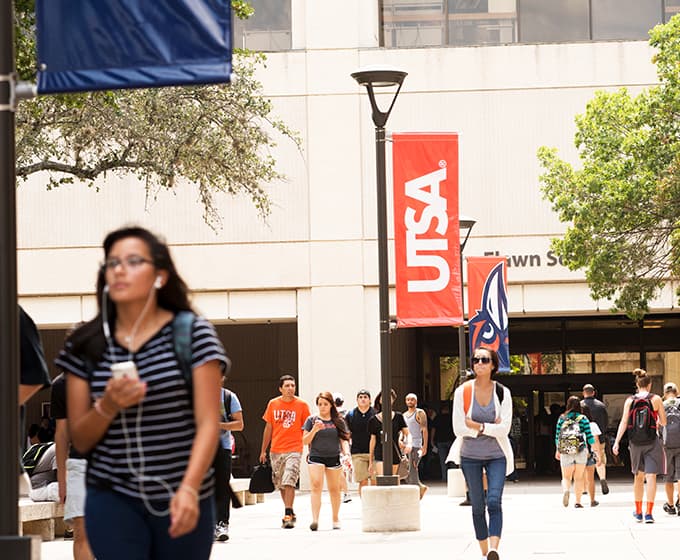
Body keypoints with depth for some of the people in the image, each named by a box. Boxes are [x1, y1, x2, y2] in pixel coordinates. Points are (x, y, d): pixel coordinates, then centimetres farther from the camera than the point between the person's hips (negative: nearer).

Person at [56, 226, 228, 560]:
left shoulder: (192, 335, -1)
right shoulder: (85, 346, 6)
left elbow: (208, 424, -7)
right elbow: (79, 441, 9)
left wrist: (189, 489, -21)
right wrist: (108, 406, -12)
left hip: (182, 500, -1)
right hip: (113, 500, 1)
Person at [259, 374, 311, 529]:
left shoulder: (301, 405, -1)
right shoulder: (273, 404, 6)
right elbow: (268, 428, 12)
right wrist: (263, 451, 12)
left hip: (294, 450, -4)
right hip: (276, 450, 4)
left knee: (289, 482, -16)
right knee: (280, 484, 11)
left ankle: (287, 516, -17)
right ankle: (290, 512, 25)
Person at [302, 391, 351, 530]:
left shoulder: (338, 421, 7)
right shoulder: (312, 420, 4)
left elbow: (343, 440, 7)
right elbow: (305, 441, 3)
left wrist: (346, 452, -12)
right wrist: (314, 430, -13)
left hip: (333, 458, 2)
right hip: (316, 458, -2)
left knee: (334, 489, 10)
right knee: (316, 486, -17)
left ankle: (335, 519, 26)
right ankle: (315, 519, -24)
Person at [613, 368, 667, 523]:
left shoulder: (630, 401, 1)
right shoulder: (656, 399, -5)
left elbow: (624, 422, -5)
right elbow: (664, 422, -1)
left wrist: (616, 442, -6)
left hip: (635, 442, 3)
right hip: (651, 442, -3)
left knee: (638, 476, 17)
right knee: (651, 477, -3)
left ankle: (638, 512, 24)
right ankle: (649, 513, -11)